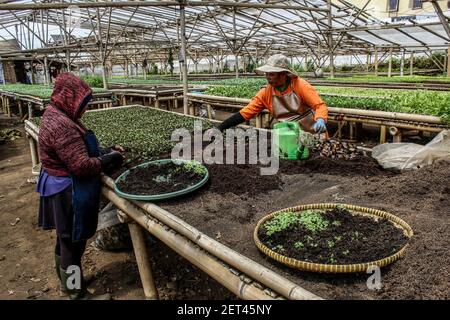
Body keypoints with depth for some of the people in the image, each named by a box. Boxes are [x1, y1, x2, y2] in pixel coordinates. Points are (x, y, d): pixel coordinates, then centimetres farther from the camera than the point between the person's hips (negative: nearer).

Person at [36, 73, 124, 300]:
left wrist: (102, 151, 1)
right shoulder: (61, 125, -26)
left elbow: (77, 149, 12)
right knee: (72, 243, 5)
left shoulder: (55, 115, 6)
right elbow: (81, 166, -28)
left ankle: (66, 284, 44)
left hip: (62, 188, 11)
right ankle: (78, 294, 23)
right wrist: (107, 160, -14)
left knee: (65, 240, 24)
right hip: (68, 193, -11)